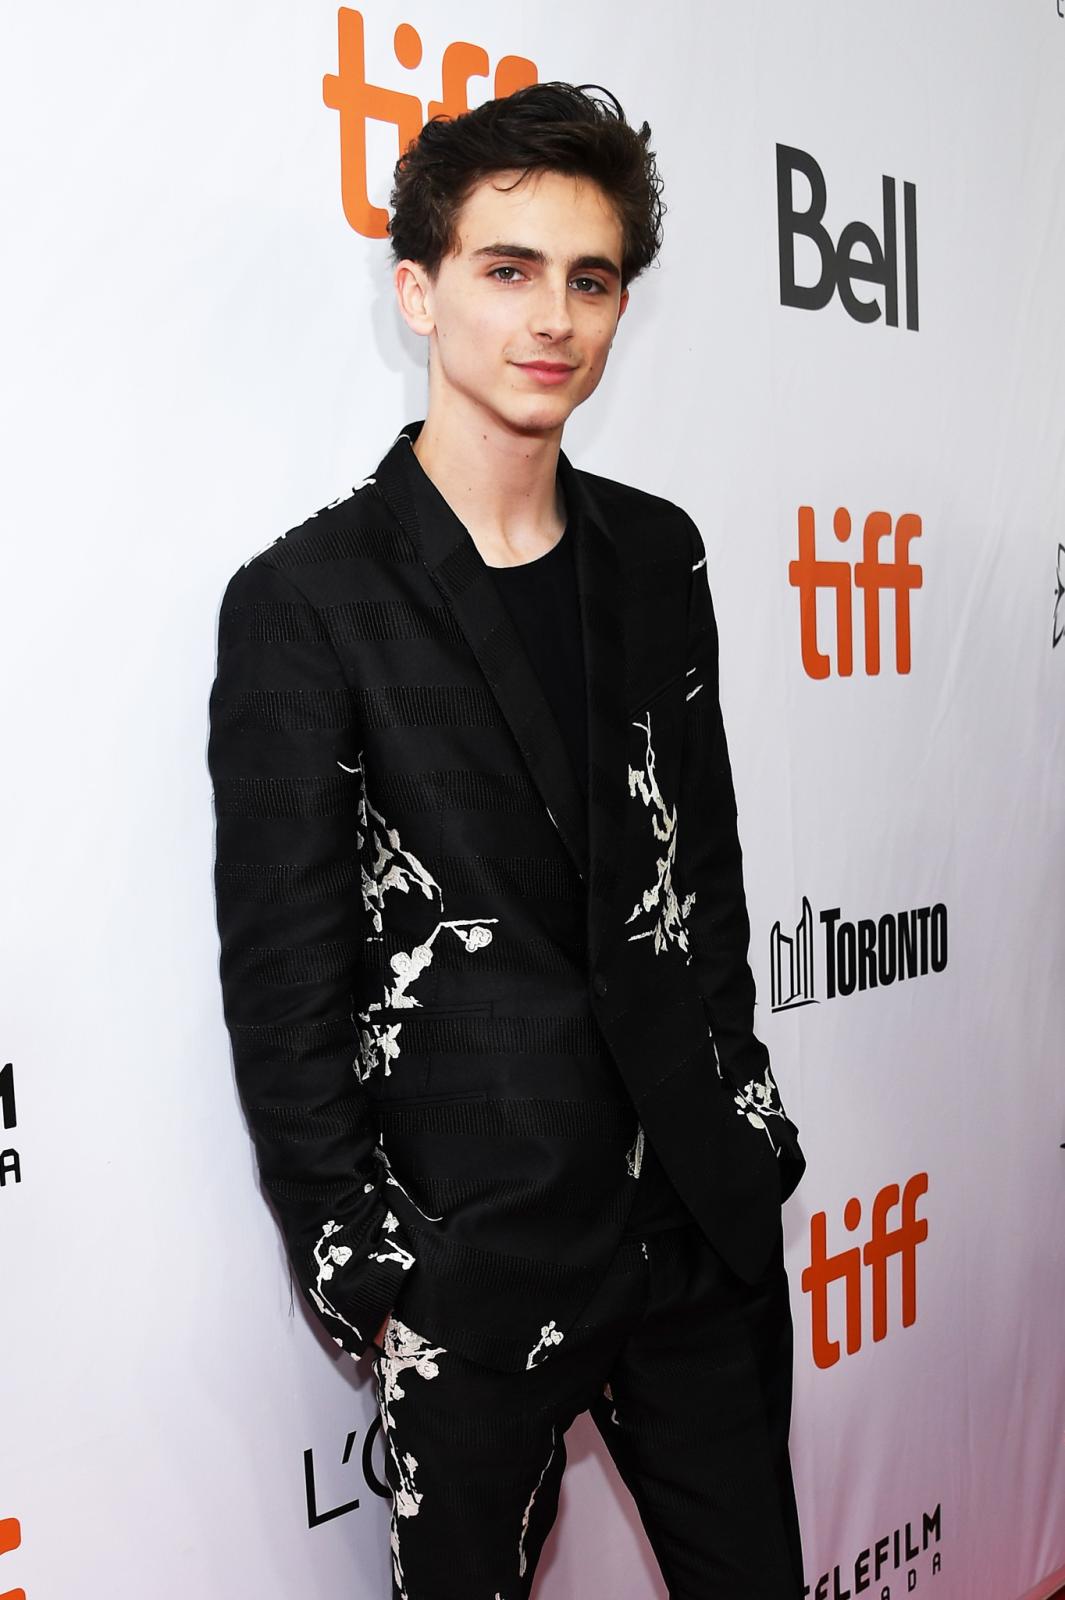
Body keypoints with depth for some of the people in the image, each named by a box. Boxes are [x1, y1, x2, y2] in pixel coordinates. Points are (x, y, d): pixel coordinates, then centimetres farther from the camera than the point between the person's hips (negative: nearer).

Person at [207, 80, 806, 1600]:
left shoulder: (655, 555, 4)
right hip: (475, 1252, -4)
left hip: (708, 1217, 5)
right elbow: (283, 980, -11)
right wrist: (366, 1276, -8)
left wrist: (743, 1117, 11)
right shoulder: (306, 602, -12)